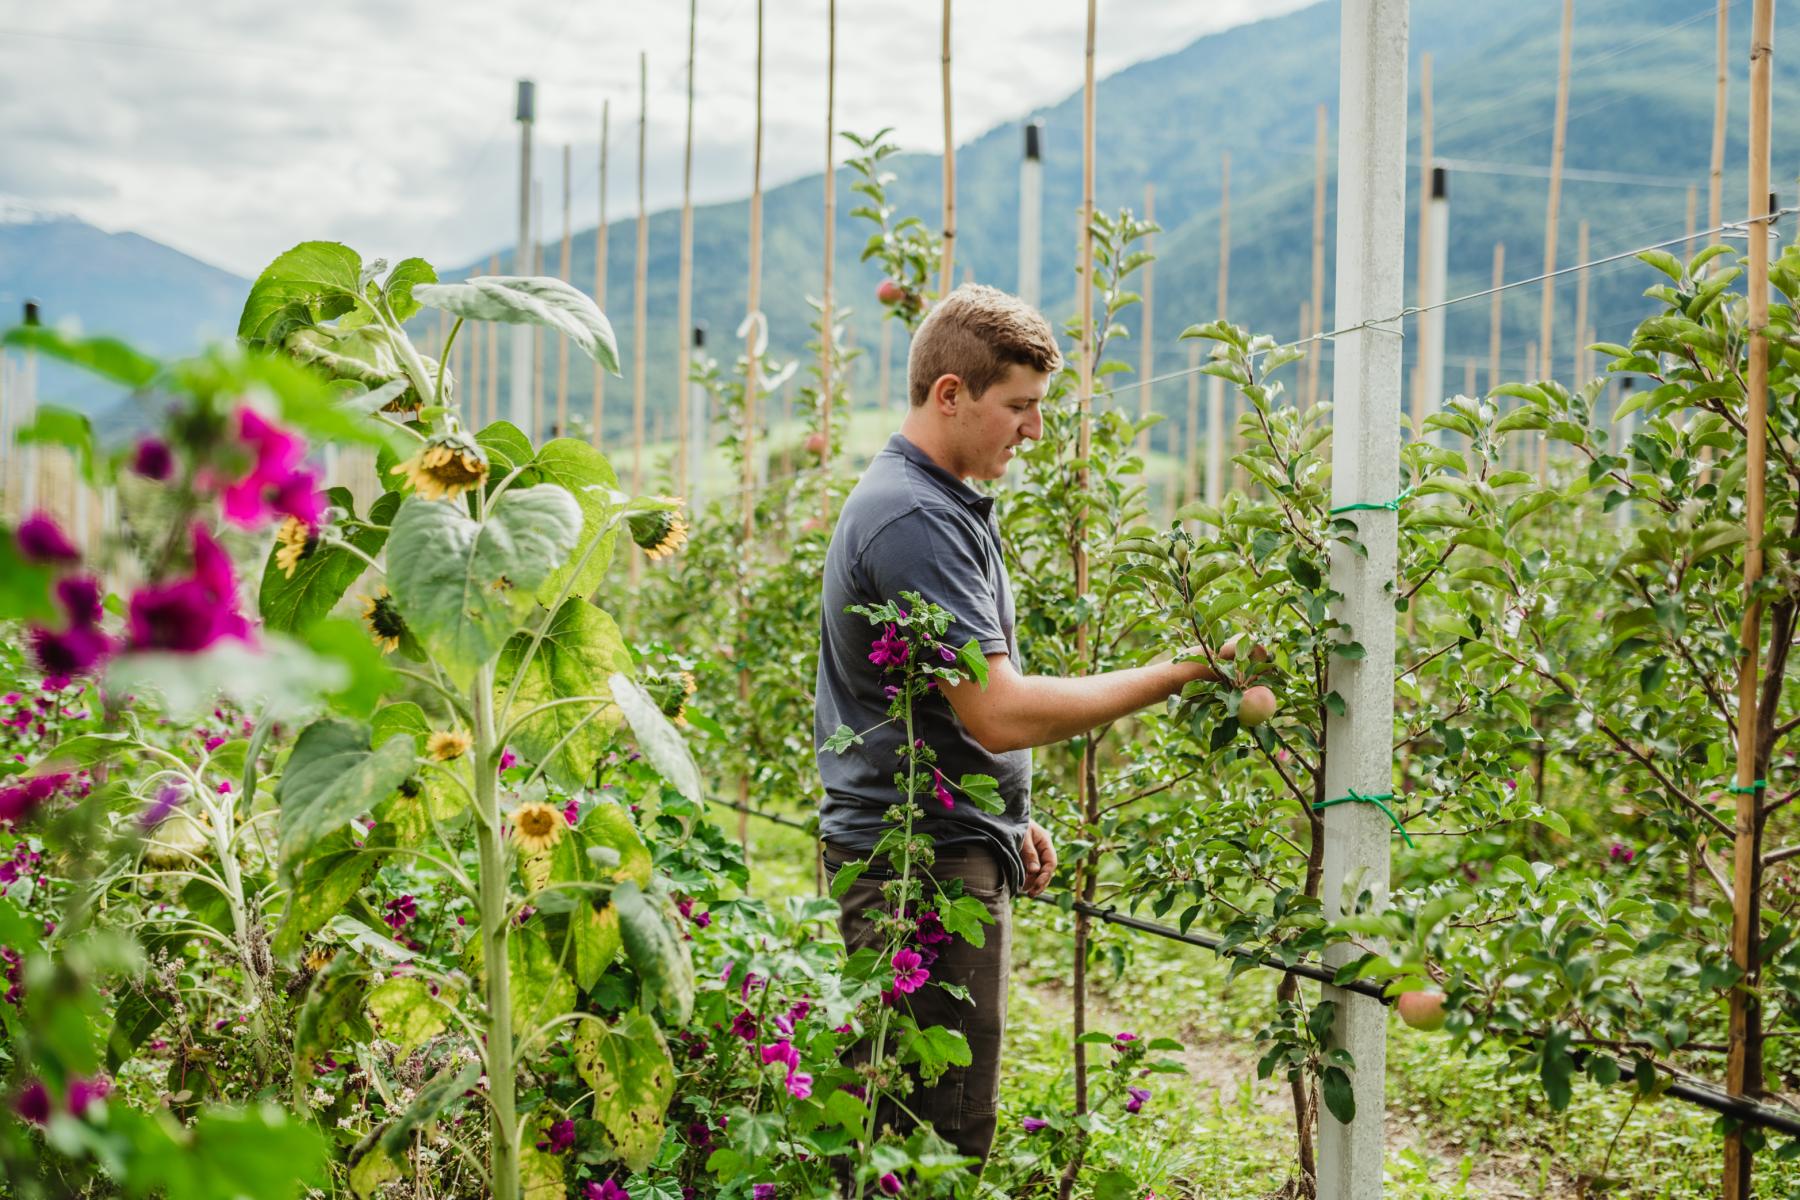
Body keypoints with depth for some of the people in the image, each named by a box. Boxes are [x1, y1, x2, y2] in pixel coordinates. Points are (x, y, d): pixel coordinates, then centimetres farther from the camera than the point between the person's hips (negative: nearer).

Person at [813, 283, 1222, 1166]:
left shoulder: (938, 504, 16)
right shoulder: (914, 519, -18)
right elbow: (1000, 713, -24)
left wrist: (1008, 819, 22)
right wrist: (1176, 675, -19)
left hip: (952, 845, 11)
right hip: (923, 862, -11)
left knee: (917, 1137, 13)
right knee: (944, 1137, -8)